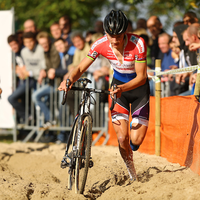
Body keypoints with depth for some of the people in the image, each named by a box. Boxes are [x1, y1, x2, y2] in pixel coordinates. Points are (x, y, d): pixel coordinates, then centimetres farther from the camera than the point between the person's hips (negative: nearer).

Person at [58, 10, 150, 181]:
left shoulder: (137, 44, -29)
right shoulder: (101, 45, -19)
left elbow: (141, 77, -27)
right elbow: (81, 68, -15)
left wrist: (123, 88, -44)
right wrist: (69, 79, -36)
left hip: (138, 87, -2)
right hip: (118, 85, 2)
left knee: (136, 140, -11)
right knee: (122, 137, -10)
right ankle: (131, 171, 15)